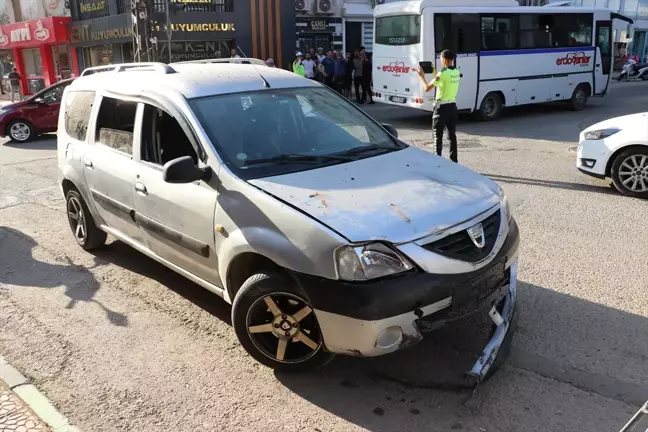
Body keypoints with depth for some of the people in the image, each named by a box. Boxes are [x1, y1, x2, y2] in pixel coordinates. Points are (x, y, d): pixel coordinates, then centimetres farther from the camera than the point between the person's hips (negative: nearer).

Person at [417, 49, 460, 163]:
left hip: (442, 107, -7)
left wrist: (422, 76, 2)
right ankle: (453, 159, 15)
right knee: (452, 133, 11)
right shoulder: (456, 73, 6)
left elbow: (427, 88, -12)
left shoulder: (443, 73, -17)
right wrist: (435, 74, 23)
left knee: (438, 134, 3)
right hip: (452, 105, 7)